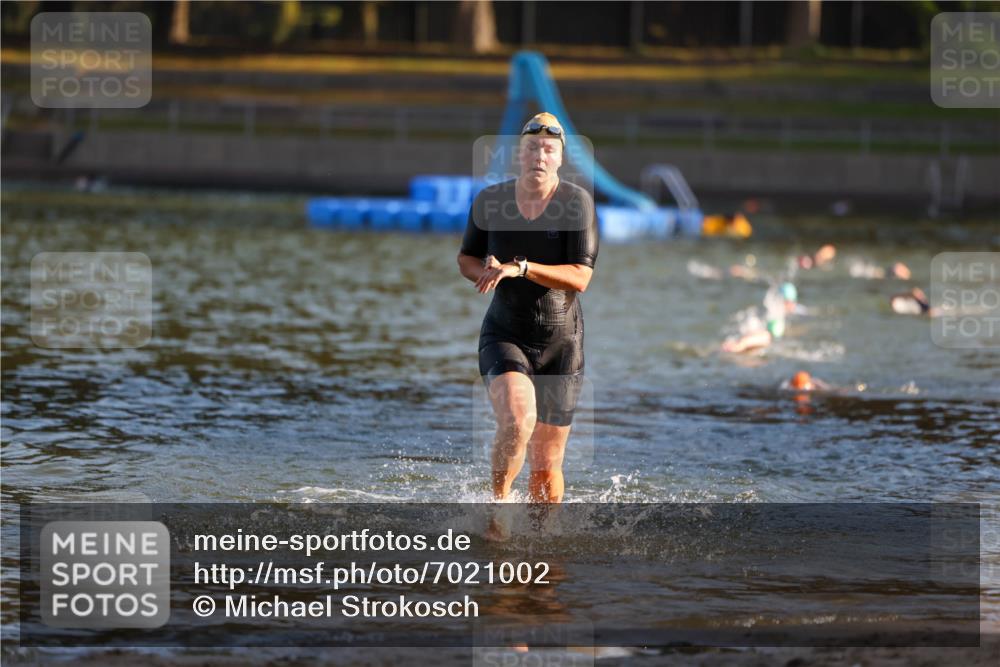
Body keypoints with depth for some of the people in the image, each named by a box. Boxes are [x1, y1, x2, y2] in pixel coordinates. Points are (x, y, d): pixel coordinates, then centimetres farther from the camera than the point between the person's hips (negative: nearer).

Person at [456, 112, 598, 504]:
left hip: (560, 343, 0)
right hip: (505, 335, 0)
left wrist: (520, 268, -27)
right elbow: (466, 259, 14)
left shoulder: (577, 203, -9)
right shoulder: (489, 201, -1)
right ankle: (499, 501, -6)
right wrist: (487, 272, -10)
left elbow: (580, 278, -16)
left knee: (547, 466, 4)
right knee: (517, 420, -29)